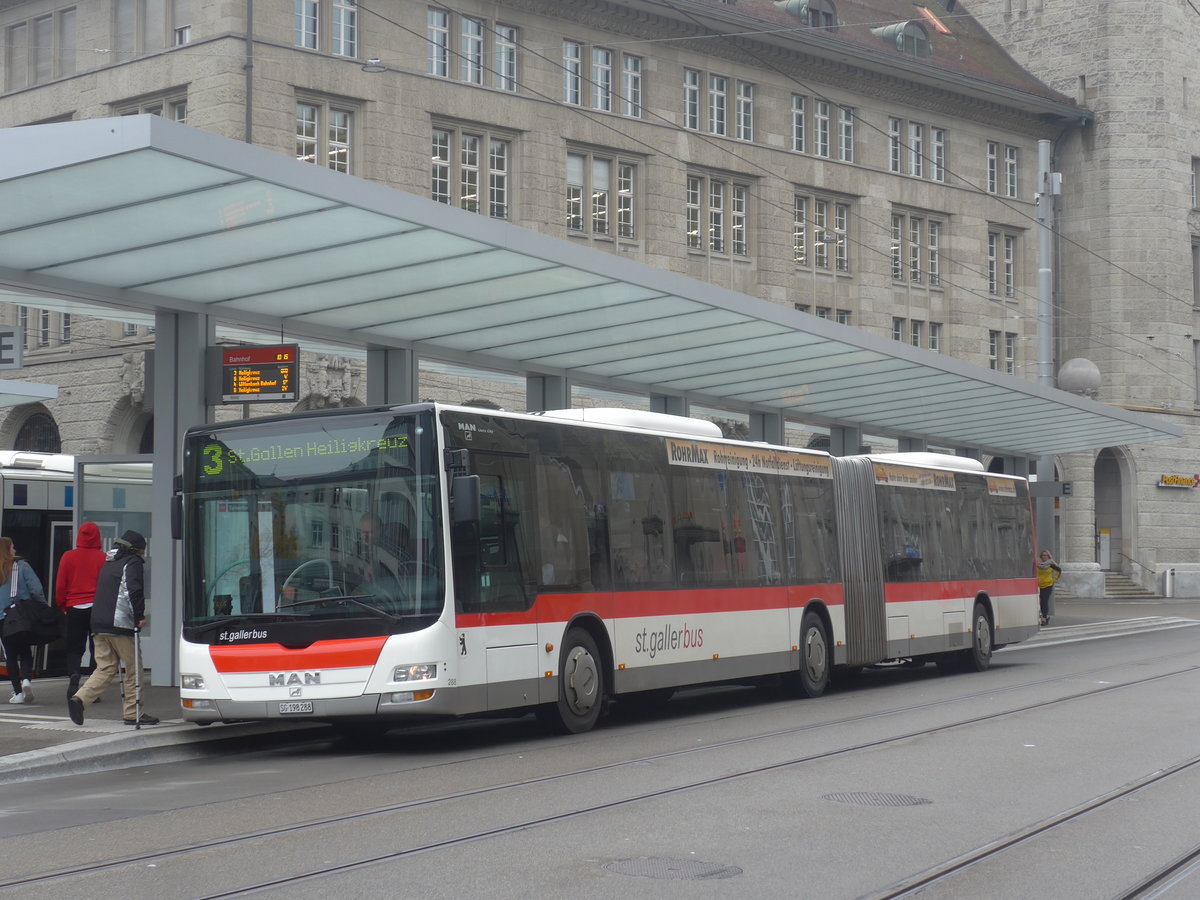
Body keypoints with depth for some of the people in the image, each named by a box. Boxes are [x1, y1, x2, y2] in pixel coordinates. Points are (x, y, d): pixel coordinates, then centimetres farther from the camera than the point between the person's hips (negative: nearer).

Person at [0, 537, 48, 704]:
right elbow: (36, 590, -8)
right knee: (26, 652, 12)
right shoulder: (22, 566, -2)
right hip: (24, 616, -1)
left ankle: (18, 692, 5)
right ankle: (26, 679, -14)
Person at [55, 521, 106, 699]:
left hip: (74, 609, 1)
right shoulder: (103, 558, -5)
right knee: (98, 649, 8)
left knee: (74, 648, 8)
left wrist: (62, 605, 14)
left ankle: (73, 673, -19)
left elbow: (60, 585, 2)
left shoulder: (68, 557, -1)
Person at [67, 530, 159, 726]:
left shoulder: (108, 564, 22)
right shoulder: (133, 563, -4)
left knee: (105, 668, 9)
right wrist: (140, 616, -10)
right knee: (134, 668, 3)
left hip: (99, 625, 7)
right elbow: (134, 591, -17)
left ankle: (80, 699, -12)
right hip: (121, 625, -7)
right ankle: (133, 713, 6)